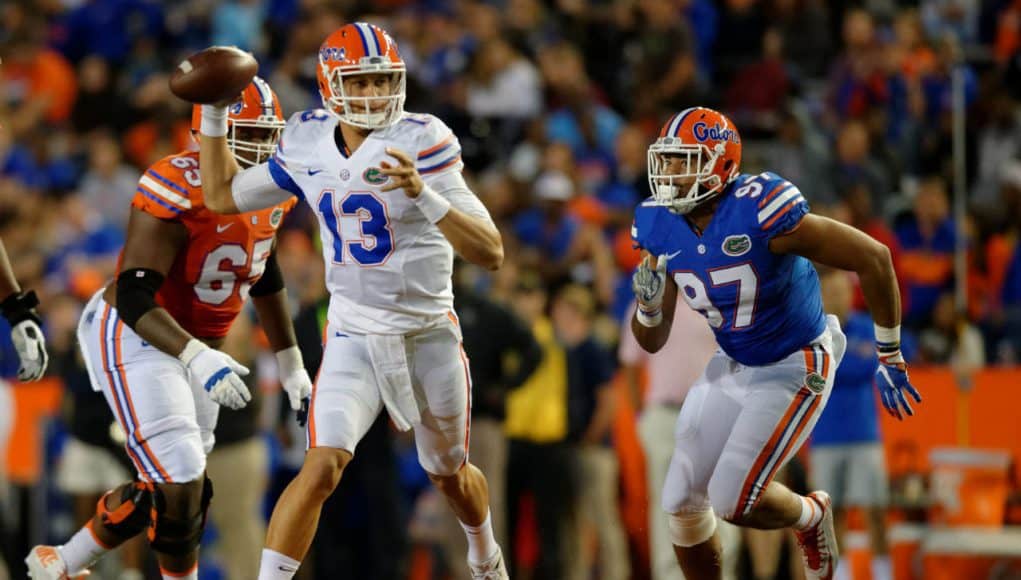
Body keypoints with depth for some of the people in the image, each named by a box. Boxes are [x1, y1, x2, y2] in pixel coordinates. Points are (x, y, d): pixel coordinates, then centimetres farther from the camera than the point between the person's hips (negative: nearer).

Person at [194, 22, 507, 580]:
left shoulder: (421, 143, -19)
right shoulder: (308, 146, -5)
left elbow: (490, 252, -24)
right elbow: (223, 195, 12)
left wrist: (423, 195, -38)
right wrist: (213, 114, 3)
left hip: (429, 335, -1)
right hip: (354, 338, 1)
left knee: (451, 475, 21)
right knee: (322, 466, -21)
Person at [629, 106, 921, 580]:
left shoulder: (759, 211, -31)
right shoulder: (659, 229, -9)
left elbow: (872, 257, -26)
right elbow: (652, 341, 1)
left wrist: (890, 358, -16)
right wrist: (648, 303, -25)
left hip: (795, 369, -7)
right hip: (733, 366, 7)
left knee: (734, 502, -13)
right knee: (681, 502, 4)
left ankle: (811, 516, 22)